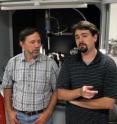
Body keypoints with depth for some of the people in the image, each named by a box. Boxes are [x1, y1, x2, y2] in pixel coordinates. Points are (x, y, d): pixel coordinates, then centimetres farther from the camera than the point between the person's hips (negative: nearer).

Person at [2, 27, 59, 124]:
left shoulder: (51, 64, -10)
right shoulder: (12, 63, -4)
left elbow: (56, 90, -4)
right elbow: (7, 87, 7)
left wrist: (48, 112, -9)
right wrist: (9, 111, 1)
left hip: (41, 116, -2)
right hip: (18, 116, 2)